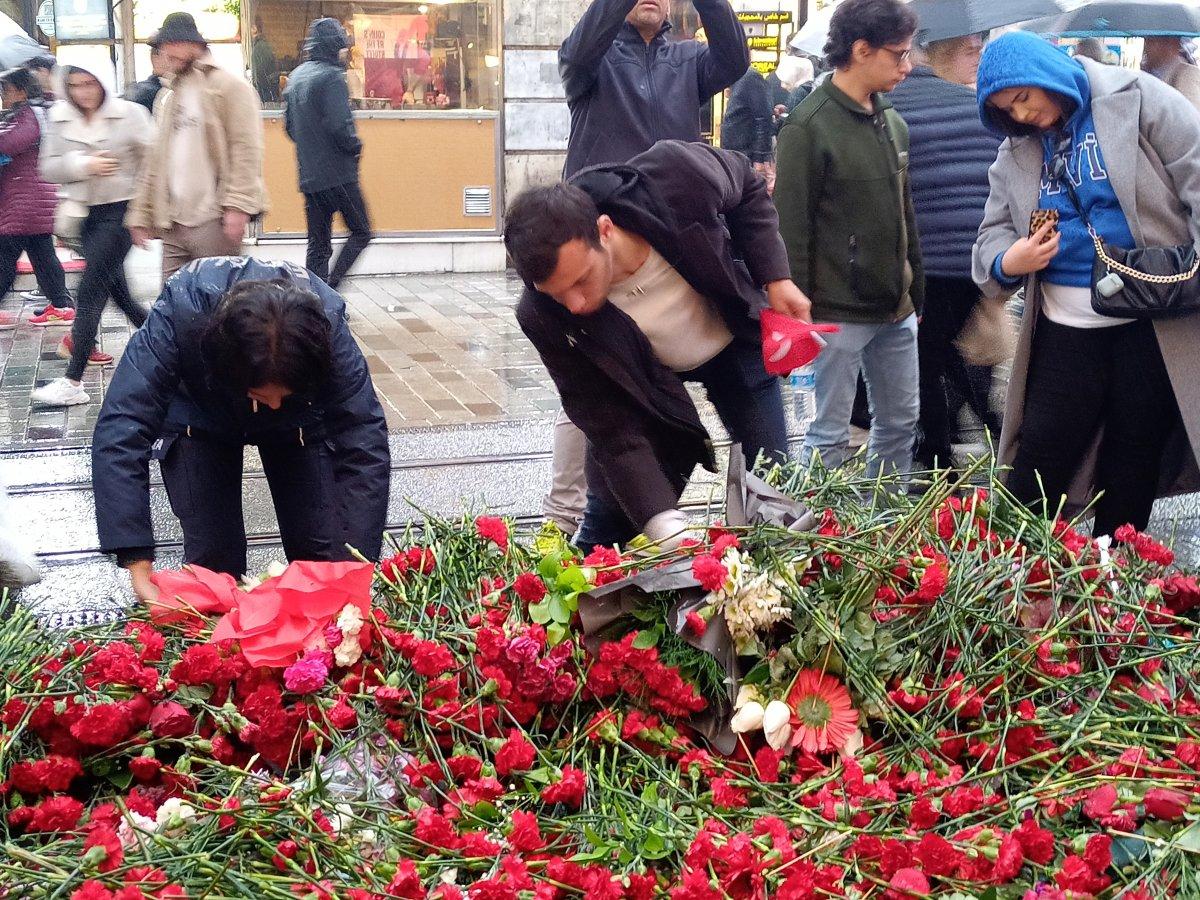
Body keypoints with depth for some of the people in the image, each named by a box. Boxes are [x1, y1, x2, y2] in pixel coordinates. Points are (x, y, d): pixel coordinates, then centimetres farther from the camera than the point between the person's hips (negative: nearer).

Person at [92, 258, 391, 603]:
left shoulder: (326, 326, -37)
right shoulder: (181, 314, -40)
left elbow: (365, 443, -33)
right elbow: (120, 432, -42)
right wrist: (138, 564, -48)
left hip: (299, 422, 1)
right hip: (198, 418, -1)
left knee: (322, 555, -7)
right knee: (213, 555, -12)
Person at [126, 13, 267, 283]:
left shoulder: (228, 86, -2)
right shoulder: (167, 98, 23)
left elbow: (246, 149, -11)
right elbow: (155, 163, 23)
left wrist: (238, 205, -20)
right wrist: (141, 215, 17)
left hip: (213, 220, -7)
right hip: (173, 223, 7)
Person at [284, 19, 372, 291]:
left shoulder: (296, 76, 13)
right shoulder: (331, 77, -13)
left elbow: (290, 126, 17)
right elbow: (340, 126, -22)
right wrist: (356, 146, -4)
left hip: (309, 176, 8)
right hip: (338, 174, -7)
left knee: (318, 245, 11)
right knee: (361, 233, 5)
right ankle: (329, 290, -6)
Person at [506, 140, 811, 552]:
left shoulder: (675, 175, -38)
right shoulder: (544, 317, -35)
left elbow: (748, 185, -12)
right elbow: (616, 434, -29)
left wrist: (775, 277, -20)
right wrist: (667, 530, -39)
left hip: (734, 340, 1)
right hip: (641, 376, -1)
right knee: (609, 522, -5)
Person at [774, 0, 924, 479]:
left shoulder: (893, 123, 11)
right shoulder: (808, 126, -12)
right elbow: (791, 229, -13)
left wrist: (917, 295, 16)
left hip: (896, 313, 7)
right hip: (838, 314, -7)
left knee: (901, 424, 14)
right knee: (830, 437, 0)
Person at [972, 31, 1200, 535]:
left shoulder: (1138, 99, -5)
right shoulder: (1016, 152, 9)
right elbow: (993, 233, 14)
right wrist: (1007, 262, -12)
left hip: (1153, 327, -3)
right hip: (1065, 330, 3)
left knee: (1134, 461, 9)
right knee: (1038, 463, 0)